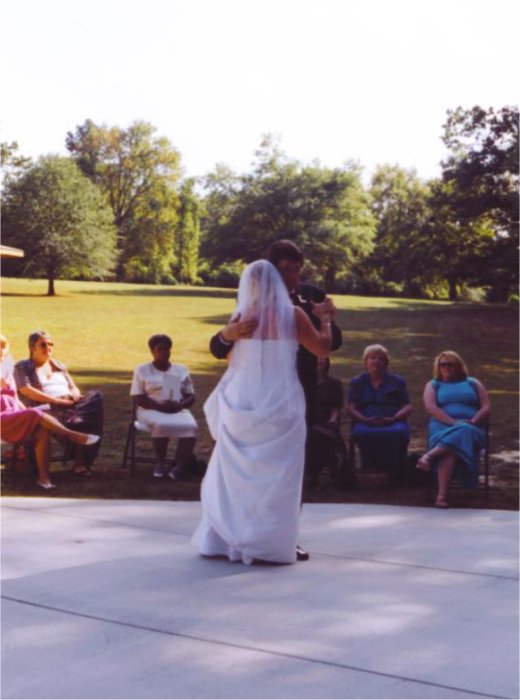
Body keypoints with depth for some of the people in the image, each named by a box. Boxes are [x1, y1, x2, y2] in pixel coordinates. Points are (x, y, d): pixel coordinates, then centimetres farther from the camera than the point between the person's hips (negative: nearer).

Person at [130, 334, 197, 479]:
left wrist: (179, 405, -13)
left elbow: (191, 396, 11)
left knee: (190, 426, -32)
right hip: (152, 410, -2)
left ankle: (181, 464, -20)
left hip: (178, 411, 2)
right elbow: (139, 398, -2)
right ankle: (160, 463, -17)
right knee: (161, 425, -38)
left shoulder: (181, 370, 14)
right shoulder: (142, 370, 6)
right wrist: (160, 406, -18)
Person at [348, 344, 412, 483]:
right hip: (365, 422, 0)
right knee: (362, 433, -40)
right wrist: (366, 420, -10)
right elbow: (351, 408, 11)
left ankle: (396, 474, -29)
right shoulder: (356, 382, 25)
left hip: (393, 421, 0)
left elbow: (407, 407, 12)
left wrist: (393, 419, -9)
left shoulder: (397, 381, 24)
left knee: (398, 433, -39)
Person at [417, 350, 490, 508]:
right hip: (442, 426, -1)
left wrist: (473, 422, -10)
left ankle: (430, 455, -52)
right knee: (452, 447, -38)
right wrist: (453, 422, -14)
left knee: (463, 432, -40)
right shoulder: (433, 385, 21)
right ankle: (442, 494, -50)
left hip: (471, 429, 1)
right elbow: (431, 408, 2)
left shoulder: (473, 383, 23)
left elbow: (485, 408, 12)